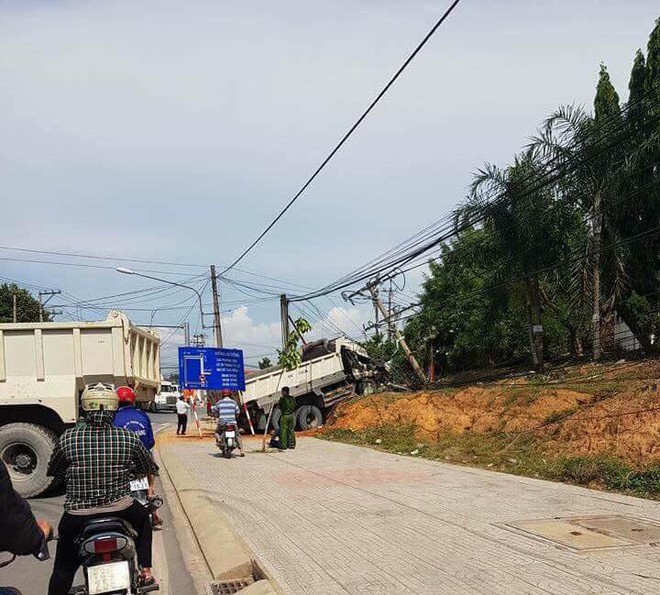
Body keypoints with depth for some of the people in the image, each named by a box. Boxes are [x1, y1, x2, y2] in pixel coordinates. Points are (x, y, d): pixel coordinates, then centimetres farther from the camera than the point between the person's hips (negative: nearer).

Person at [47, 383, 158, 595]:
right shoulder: (129, 438, -5)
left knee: (64, 567, 17)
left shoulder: (67, 439, -6)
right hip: (121, 510, 1)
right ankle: (145, 570, 29)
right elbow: (150, 468, 11)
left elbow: (52, 471, 10)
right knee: (143, 519, 33)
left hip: (78, 515, -1)